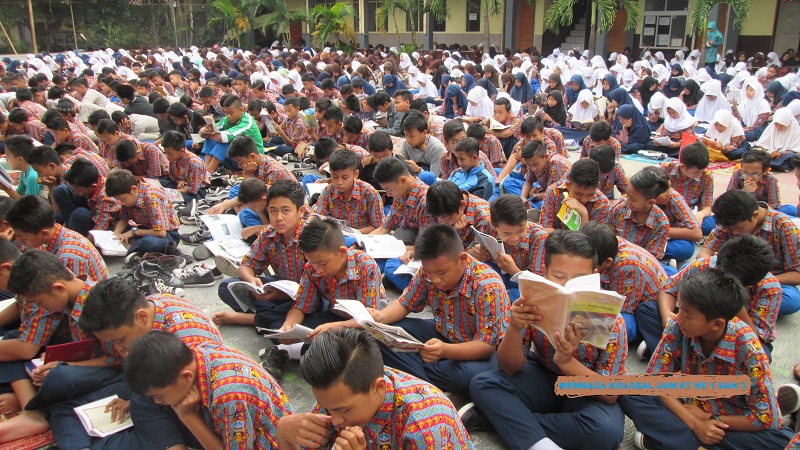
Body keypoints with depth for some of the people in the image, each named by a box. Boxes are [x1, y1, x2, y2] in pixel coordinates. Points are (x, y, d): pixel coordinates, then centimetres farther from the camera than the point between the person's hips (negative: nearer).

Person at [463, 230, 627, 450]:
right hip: (544, 380, 2)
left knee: (608, 429, -34)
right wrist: (514, 327, -36)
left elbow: (611, 394, -21)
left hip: (589, 393, -1)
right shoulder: (535, 302, -18)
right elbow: (510, 368, -14)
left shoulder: (610, 320, -22)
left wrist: (567, 362, -39)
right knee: (483, 383, -19)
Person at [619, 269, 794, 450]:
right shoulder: (677, 327, -18)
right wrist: (694, 423, -22)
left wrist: (709, 419, -16)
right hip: (690, 411, 2)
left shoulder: (747, 347, -24)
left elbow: (765, 419, -19)